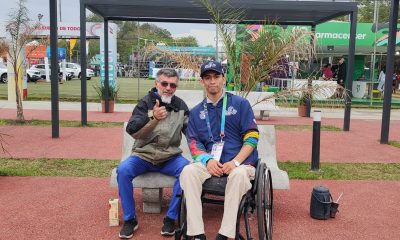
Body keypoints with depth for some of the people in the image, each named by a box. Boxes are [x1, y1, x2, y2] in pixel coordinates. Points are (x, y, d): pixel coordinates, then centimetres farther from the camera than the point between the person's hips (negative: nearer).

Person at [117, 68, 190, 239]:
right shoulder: (145, 103, -3)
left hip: (170, 157, 1)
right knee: (123, 170, -27)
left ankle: (171, 218, -13)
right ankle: (130, 219, -9)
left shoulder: (180, 105, 5)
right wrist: (154, 119, -31)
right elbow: (133, 132, -16)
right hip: (143, 156, -1)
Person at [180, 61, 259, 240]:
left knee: (239, 174, -36)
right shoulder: (196, 112, 17)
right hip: (209, 163, 3)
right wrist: (207, 160, -12)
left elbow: (252, 137, -1)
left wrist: (235, 162, -15)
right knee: (188, 171, -28)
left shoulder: (240, 104, 7)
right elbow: (193, 143, 10)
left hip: (240, 162, -2)